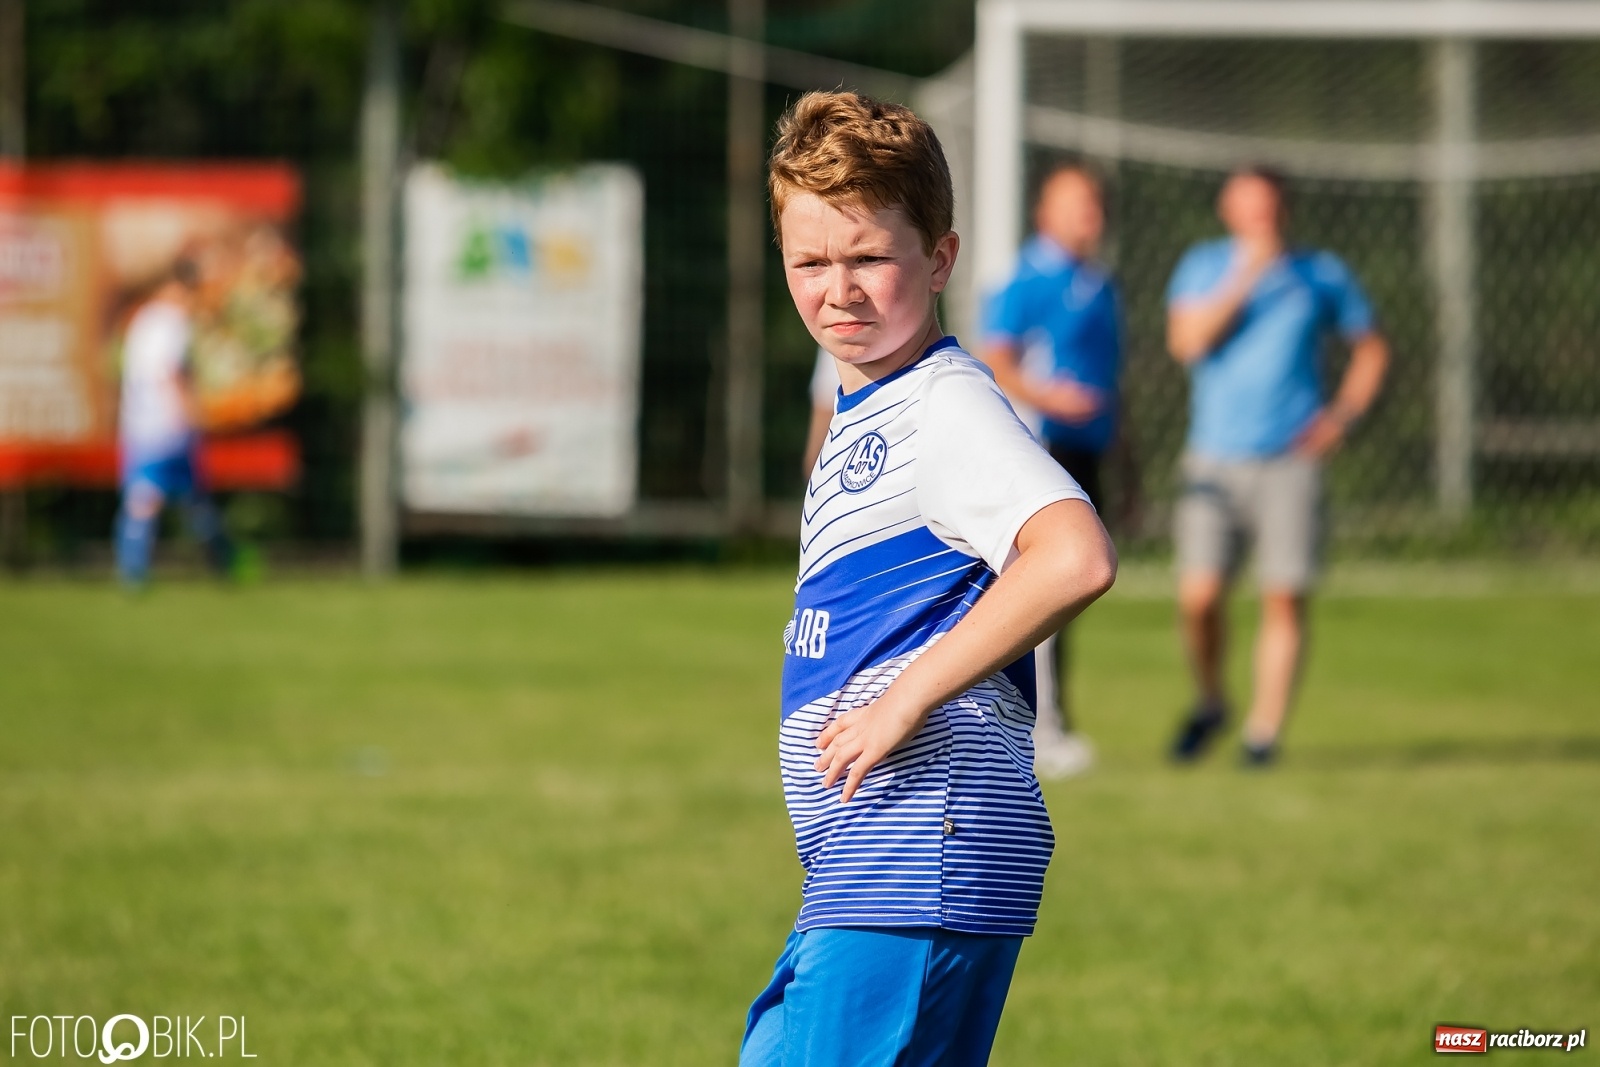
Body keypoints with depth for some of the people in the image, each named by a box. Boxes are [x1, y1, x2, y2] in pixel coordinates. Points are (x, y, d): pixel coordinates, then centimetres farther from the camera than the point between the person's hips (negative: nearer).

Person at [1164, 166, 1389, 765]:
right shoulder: (1203, 268, 7)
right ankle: (1210, 703, 17)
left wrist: (1342, 416, 3)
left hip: (1291, 462, 0)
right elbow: (1186, 341, -10)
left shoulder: (1322, 275, 8)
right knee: (1198, 597, -9)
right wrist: (1244, 280, -15)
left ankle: (1264, 732, 1)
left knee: (1284, 599, -7)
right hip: (1215, 462, 0)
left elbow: (1371, 349, 18)